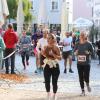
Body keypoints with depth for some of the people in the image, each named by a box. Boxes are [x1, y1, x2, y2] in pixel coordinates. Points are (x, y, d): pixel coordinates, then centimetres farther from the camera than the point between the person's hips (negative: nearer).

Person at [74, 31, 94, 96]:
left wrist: (88, 53, -20)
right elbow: (75, 52, 12)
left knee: (86, 77, -8)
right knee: (81, 78, 7)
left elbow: (92, 52, 0)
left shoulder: (88, 44, -5)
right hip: (79, 63, 3)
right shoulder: (78, 44, 4)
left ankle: (88, 85, 27)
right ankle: (83, 91, 20)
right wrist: (76, 53, -10)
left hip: (86, 63, -3)